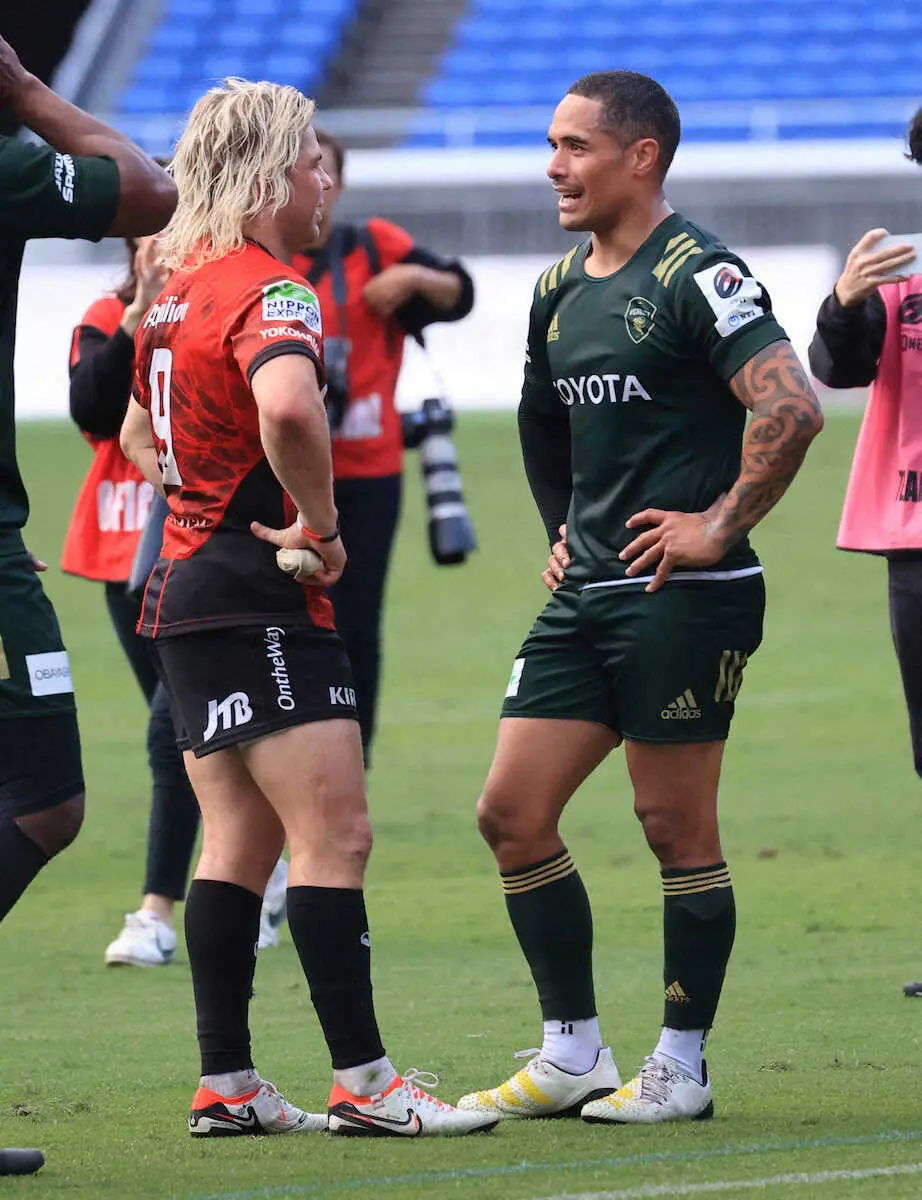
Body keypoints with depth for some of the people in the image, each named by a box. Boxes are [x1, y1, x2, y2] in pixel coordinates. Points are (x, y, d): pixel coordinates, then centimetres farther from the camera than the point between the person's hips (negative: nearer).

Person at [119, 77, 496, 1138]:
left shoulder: (180, 287, 15)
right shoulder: (270, 289, -14)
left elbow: (139, 434, 30)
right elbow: (286, 406, -35)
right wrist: (319, 524, -22)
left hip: (186, 588, 10)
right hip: (259, 602, -10)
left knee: (241, 843, 10)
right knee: (334, 836, -8)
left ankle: (226, 1087, 9)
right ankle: (361, 1082, -10)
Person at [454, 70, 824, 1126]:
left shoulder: (695, 276, -12)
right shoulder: (560, 289, 14)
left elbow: (793, 408, -22)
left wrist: (721, 526, -18)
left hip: (684, 595, -8)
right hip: (585, 594, 9)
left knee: (675, 825, -2)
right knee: (512, 813, 4)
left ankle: (682, 1066, 9)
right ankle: (572, 1056, 13)